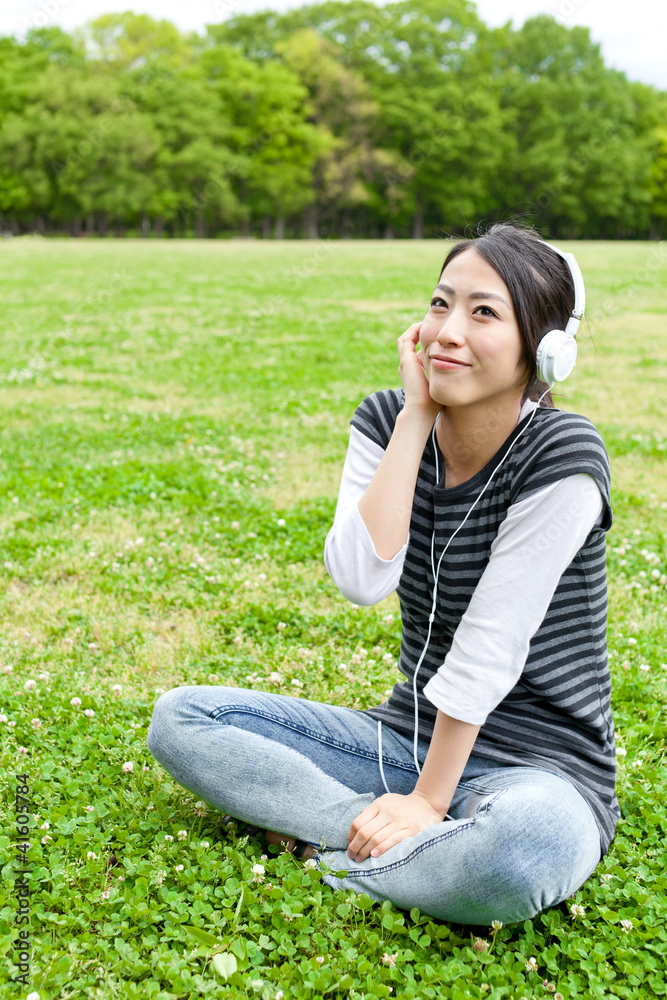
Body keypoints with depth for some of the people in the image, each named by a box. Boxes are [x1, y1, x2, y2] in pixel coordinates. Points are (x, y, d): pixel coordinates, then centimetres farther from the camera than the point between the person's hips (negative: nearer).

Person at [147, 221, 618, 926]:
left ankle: (325, 843, -13)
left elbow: (490, 647, -20)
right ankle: (395, 833, -14)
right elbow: (360, 580, -18)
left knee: (529, 844, -41)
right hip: (408, 736, 5)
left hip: (535, 767, -5)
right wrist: (416, 416, -19)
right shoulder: (387, 422, -2)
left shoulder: (561, 455, -18)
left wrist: (429, 801, -19)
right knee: (180, 717, -5)